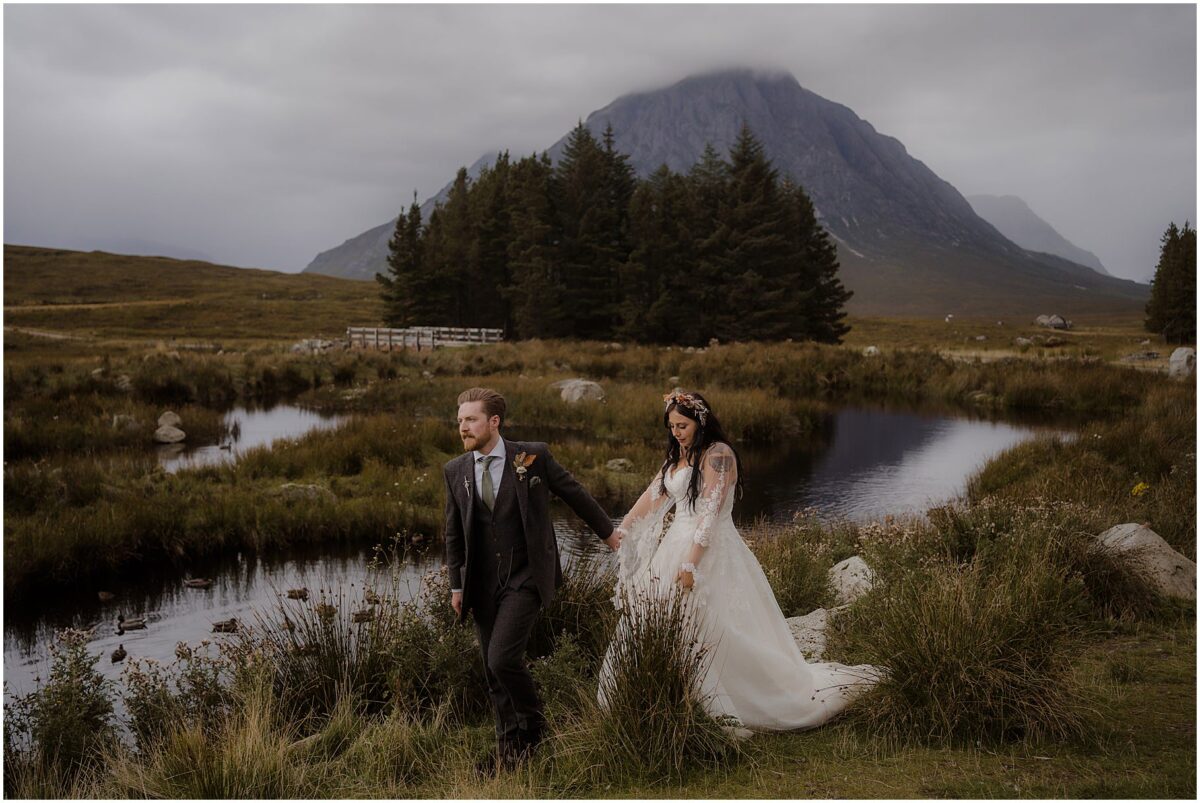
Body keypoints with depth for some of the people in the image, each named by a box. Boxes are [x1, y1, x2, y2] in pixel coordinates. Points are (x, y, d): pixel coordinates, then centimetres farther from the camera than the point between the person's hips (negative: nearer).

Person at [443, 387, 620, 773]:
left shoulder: (533, 456, -7)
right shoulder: (455, 470, 4)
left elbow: (574, 493, 5)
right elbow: (454, 533, 12)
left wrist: (607, 531, 14)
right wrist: (456, 585, 10)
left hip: (526, 576, -4)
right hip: (483, 583, 4)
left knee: (503, 658, -16)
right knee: (493, 671, 9)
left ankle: (533, 724, 13)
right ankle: (510, 749, 26)